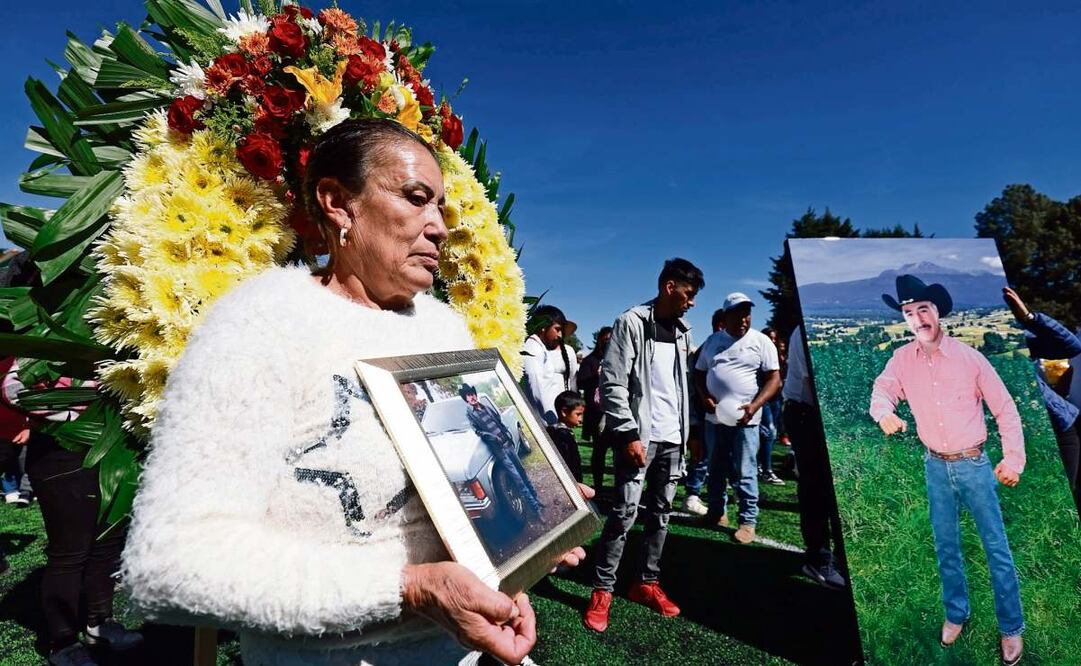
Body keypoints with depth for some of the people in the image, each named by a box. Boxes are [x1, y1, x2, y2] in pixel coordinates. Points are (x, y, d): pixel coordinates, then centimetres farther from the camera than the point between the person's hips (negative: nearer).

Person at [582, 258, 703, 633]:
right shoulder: (632, 323, -8)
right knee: (625, 512, -5)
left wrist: (685, 431, 13)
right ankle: (602, 592, 8)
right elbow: (612, 384, -13)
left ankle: (647, 583, 25)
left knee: (661, 513, 12)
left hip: (672, 437, 7)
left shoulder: (682, 331, 14)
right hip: (640, 435, -7)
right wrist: (630, 433, -17)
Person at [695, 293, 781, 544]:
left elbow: (774, 379, -5)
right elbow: (699, 373, 14)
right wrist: (704, 396, -5)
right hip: (715, 417, 4)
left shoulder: (761, 342, -1)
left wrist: (755, 405, -19)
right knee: (716, 469, 14)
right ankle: (717, 512, 28)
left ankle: (748, 521, 10)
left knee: (744, 473, -1)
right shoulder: (712, 341, 10)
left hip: (744, 419, -4)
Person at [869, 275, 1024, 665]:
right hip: (935, 467, 2)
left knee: (996, 548, 7)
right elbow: (881, 391, -12)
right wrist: (885, 413, -36)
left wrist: (1014, 458, -12)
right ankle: (956, 614, 35)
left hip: (974, 465, -2)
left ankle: (1011, 628, 25)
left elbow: (1005, 410, -6)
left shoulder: (970, 357, -12)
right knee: (945, 547, 16)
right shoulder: (902, 359, -5)